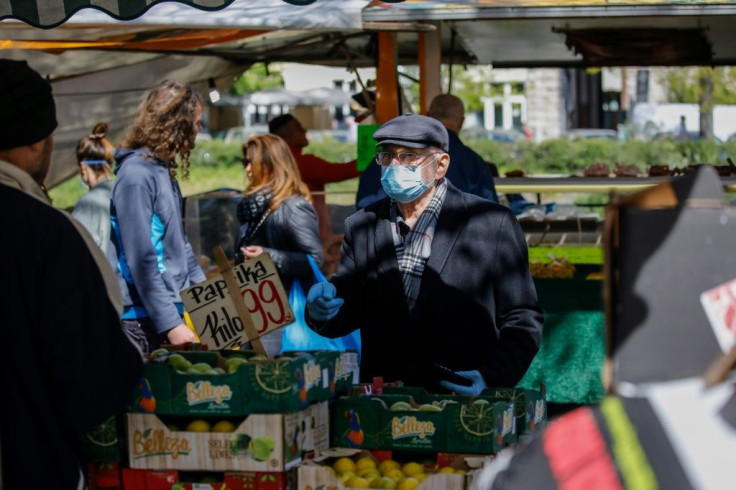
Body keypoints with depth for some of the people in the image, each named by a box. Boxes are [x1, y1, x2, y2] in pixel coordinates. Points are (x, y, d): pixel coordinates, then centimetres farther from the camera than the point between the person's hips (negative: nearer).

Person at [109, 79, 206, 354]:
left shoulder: (163, 169, 13)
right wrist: (170, 324, -21)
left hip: (173, 308, 9)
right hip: (144, 321, -9)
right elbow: (141, 259, -19)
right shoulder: (137, 173, -15)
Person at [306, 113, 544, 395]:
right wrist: (323, 310, -4)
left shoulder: (493, 224, 5)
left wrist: (489, 377, -7)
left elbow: (523, 320, 7)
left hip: (468, 402, -3)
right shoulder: (360, 227, 16)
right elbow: (350, 311, 18)